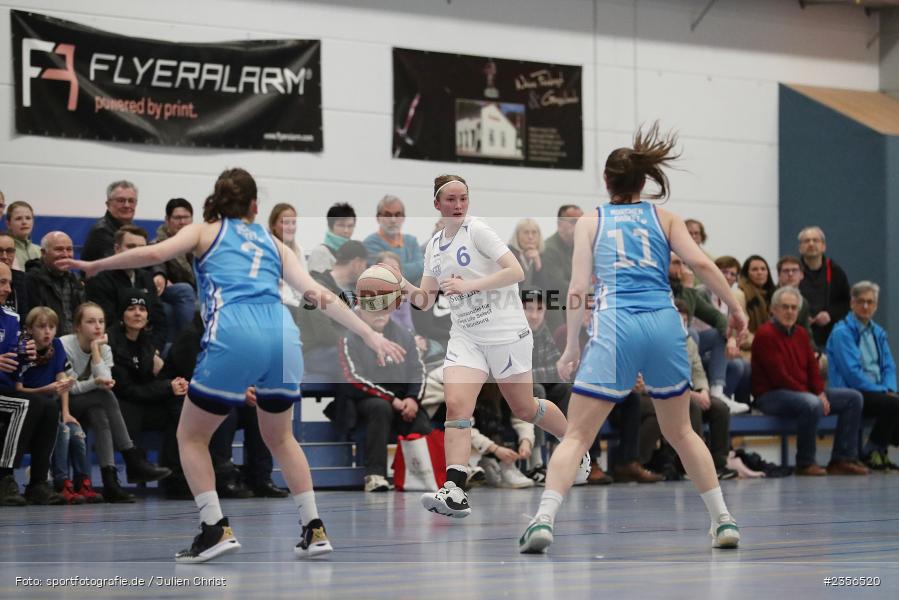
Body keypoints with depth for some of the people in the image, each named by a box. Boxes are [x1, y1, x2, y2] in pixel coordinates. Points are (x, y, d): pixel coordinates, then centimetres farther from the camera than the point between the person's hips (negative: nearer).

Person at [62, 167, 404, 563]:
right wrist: (370, 335, 18)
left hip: (234, 337, -4)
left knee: (191, 437, 15)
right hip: (283, 336, 4)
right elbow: (320, 295, 19)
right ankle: (314, 530, 19)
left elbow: (154, 253, 2)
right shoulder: (273, 245, 27)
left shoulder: (204, 232, 20)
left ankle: (215, 529, -1)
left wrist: (95, 266, 14)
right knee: (280, 437, 27)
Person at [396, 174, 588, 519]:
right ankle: (455, 493, -25)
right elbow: (425, 301, 12)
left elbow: (516, 272, -17)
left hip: (506, 333, -5)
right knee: (455, 404, -17)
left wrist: (469, 285, -24)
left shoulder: (477, 230, -9)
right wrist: (406, 288, -10)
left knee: (524, 408, 7)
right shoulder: (434, 246, 10)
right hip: (465, 337, 5)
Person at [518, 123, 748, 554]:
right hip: (665, 324, 2)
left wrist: (570, 348, 10)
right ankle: (723, 521, 18)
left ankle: (543, 520, -18)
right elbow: (701, 264, 4)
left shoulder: (590, 222, 15)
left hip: (615, 326, -2)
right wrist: (735, 307, 14)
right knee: (680, 431, 20)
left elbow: (578, 288, 6)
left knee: (577, 435, -1)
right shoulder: (664, 219, 18)